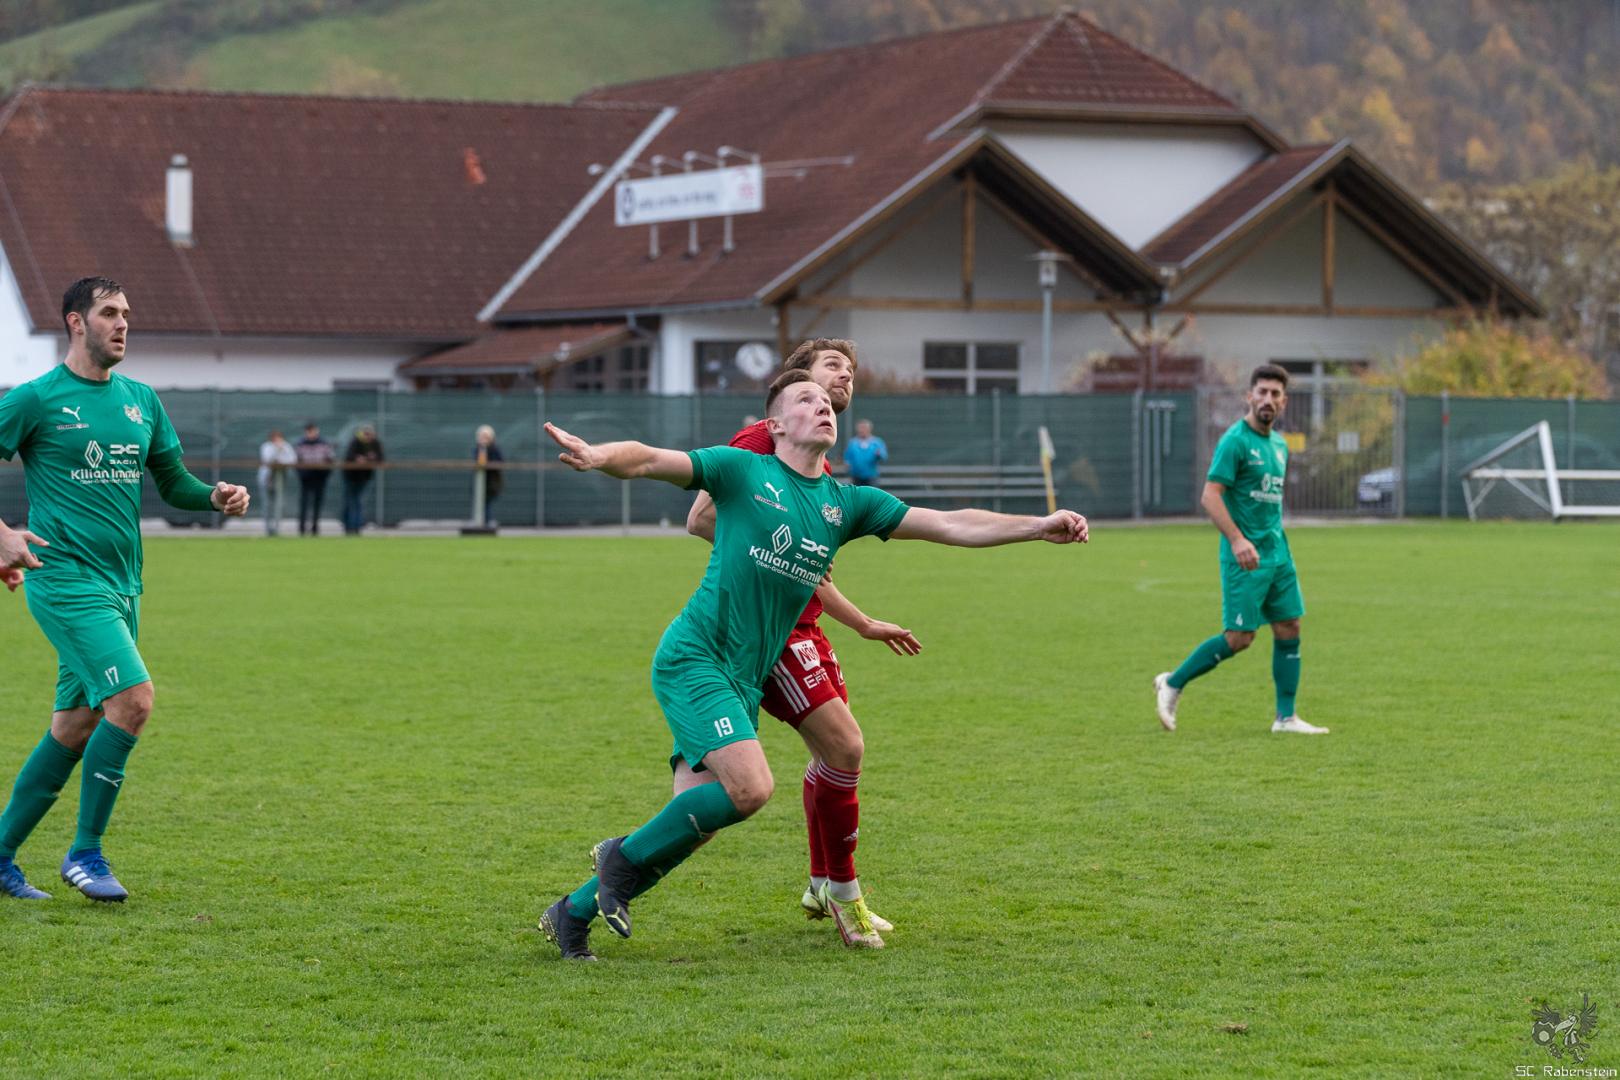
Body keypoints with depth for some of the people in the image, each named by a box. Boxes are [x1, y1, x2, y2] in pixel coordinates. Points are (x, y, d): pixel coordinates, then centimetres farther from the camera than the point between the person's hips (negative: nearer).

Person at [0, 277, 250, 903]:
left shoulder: (141, 400, 14)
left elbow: (171, 480, 22)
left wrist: (217, 497, 2)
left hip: (121, 585, 7)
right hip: (64, 577, -7)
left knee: (75, 727, 8)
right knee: (133, 698, -19)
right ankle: (85, 852, -8)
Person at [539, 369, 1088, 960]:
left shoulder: (847, 504, 12)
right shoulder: (743, 470, -2)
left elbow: (953, 525, 9)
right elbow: (647, 460, -12)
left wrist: (1039, 527, -1)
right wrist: (597, 455, -35)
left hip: (745, 682, 6)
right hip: (693, 659, -6)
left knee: (697, 820, 0)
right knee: (750, 785, -23)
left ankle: (573, 912, 16)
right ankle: (626, 857, -2)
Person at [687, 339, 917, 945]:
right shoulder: (762, 441, -9)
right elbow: (700, 519, -16)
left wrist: (866, 626, 28)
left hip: (799, 626, 10)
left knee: (833, 754, 13)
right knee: (844, 746, -12)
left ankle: (822, 888, 26)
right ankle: (842, 892, 0)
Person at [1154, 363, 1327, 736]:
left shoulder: (1279, 445, 15)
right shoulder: (1235, 440, -11)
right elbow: (1211, 496, -18)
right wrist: (1237, 539, -27)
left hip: (1277, 554, 8)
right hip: (1245, 557, -8)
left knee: (1289, 628, 4)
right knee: (1239, 638, -9)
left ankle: (1286, 717, 10)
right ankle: (1172, 684, 7)